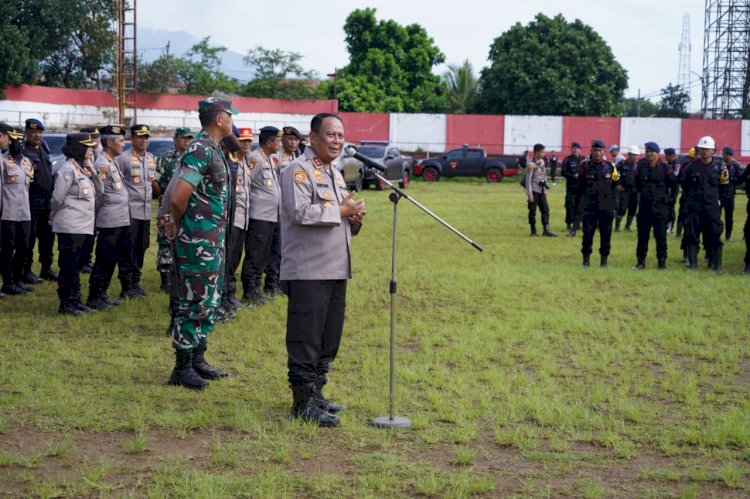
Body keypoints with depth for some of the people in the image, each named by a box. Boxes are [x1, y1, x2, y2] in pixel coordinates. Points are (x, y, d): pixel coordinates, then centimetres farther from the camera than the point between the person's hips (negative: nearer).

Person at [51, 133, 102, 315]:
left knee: (77, 265, 14)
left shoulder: (83, 168, 15)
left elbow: (99, 192, 14)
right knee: (68, 266, -4)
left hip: (84, 226, 9)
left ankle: (75, 300, 21)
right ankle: (65, 304, 0)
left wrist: (92, 172, 1)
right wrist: (54, 217, 0)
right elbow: (58, 197, -15)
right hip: (70, 227, -9)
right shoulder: (68, 169, -13)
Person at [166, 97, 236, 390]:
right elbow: (178, 197, -27)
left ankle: (197, 360, 26)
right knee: (194, 303, -2)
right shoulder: (201, 151, -19)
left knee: (209, 301, 16)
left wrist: (177, 223, 11)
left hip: (213, 239, 10)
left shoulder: (213, 150, 12)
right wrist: (177, 223, -9)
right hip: (198, 240, -10)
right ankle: (182, 368, 7)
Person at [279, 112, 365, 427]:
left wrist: (355, 218, 5)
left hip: (336, 270, 9)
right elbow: (301, 212, -22)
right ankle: (303, 403, 0)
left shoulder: (335, 174, 21)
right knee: (306, 340, -6)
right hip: (308, 271, -9)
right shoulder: (298, 170, -9)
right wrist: (341, 211, -14)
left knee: (328, 340, 14)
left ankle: (316, 394, 24)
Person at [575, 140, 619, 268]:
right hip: (589, 206, -1)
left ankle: (604, 260, 13)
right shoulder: (585, 167, 0)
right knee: (588, 233, 0)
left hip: (606, 207, 1)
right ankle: (586, 259, 8)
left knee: (606, 233, 5)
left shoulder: (610, 167, 2)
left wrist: (615, 205, 6)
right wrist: (577, 204, 5)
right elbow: (580, 187, 6)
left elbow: (616, 186, 9)